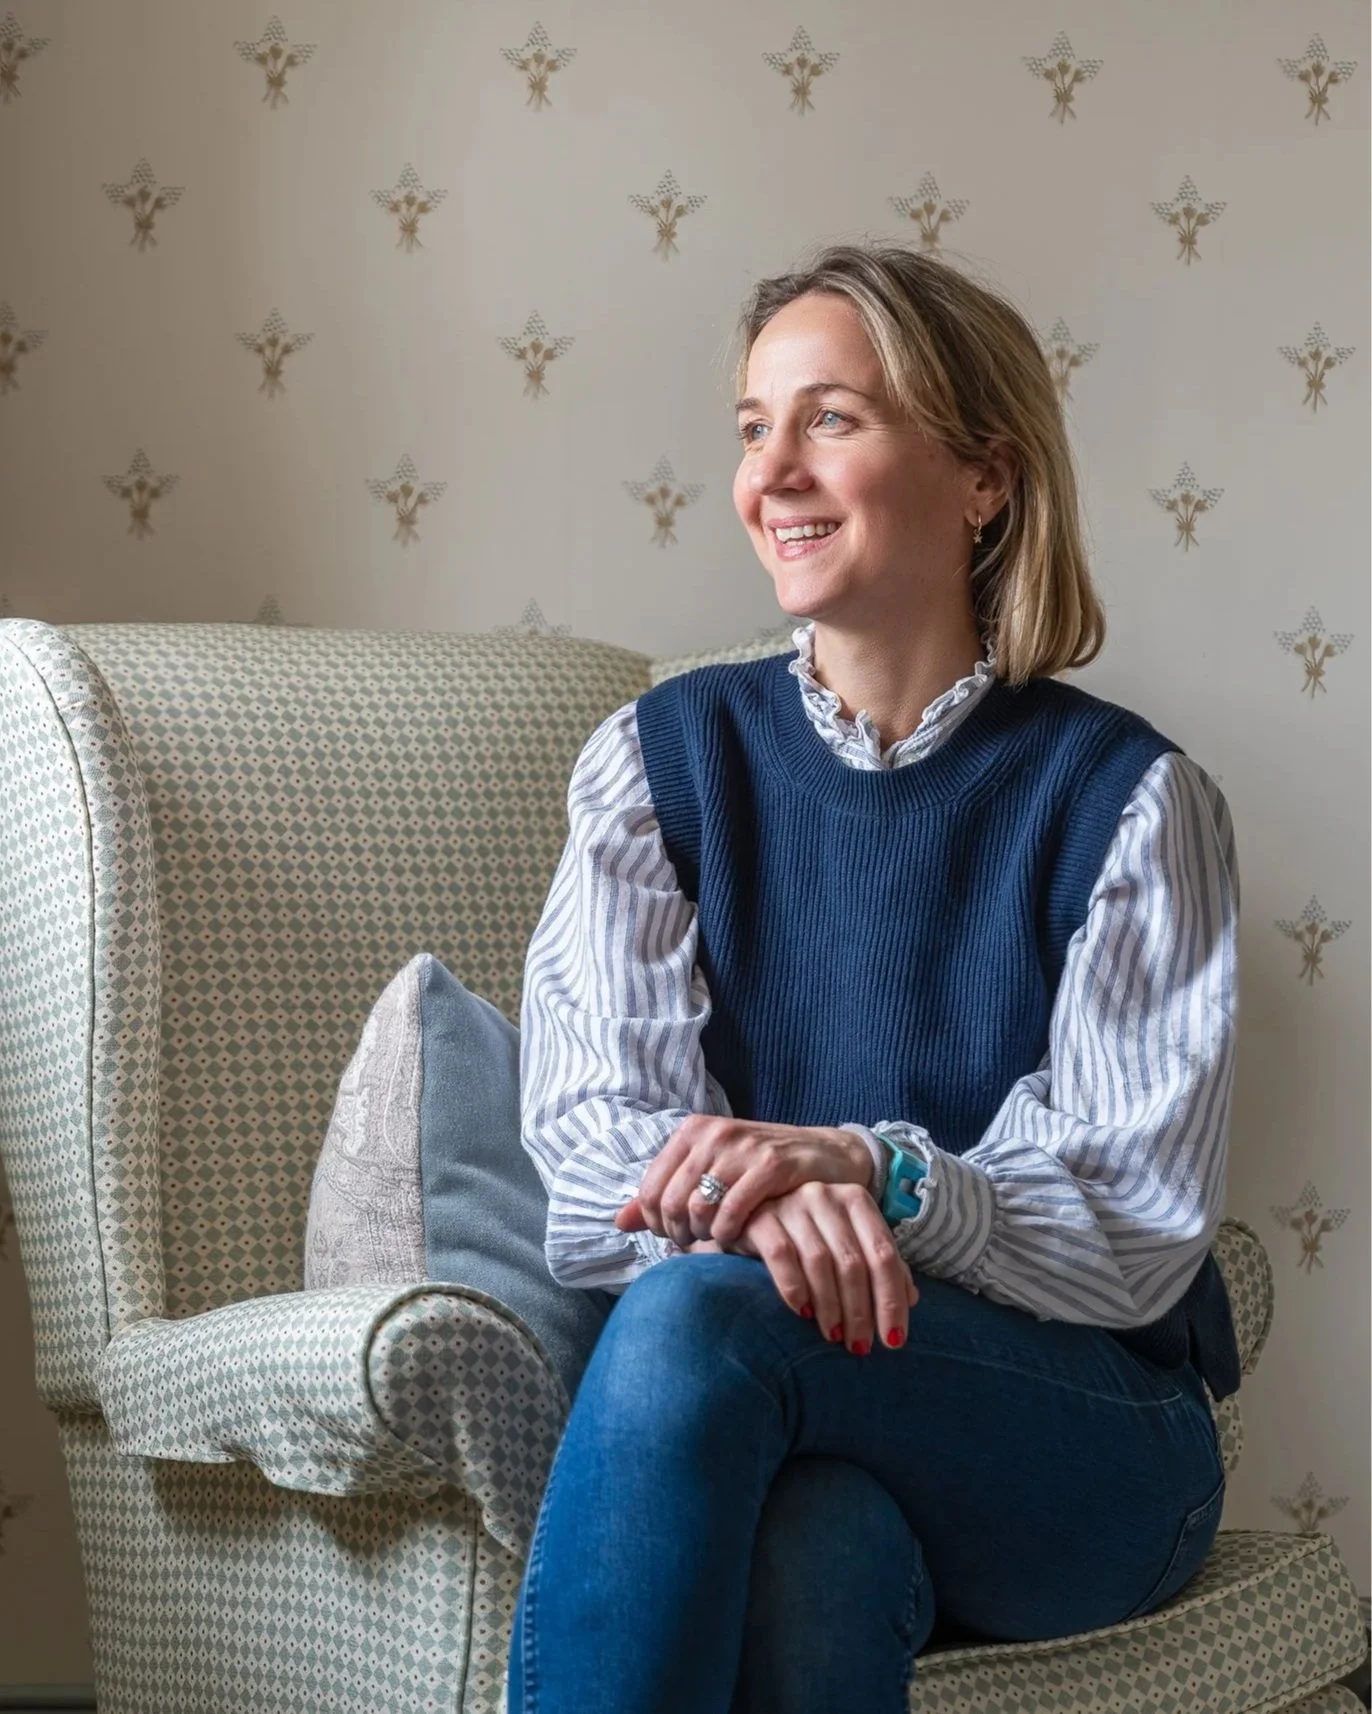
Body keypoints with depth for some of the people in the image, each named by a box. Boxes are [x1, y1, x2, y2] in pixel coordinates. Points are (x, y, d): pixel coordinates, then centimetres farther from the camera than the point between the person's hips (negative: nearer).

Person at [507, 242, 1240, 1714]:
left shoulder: (1125, 800, -1)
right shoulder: (660, 758, 8)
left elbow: (1139, 1234, -6)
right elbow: (582, 1151, -2)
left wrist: (873, 1173, -26)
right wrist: (759, 1202, -26)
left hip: (1081, 1446, -1)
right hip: (769, 1427, 1)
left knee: (699, 1318, -33)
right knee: (807, 1567, -37)